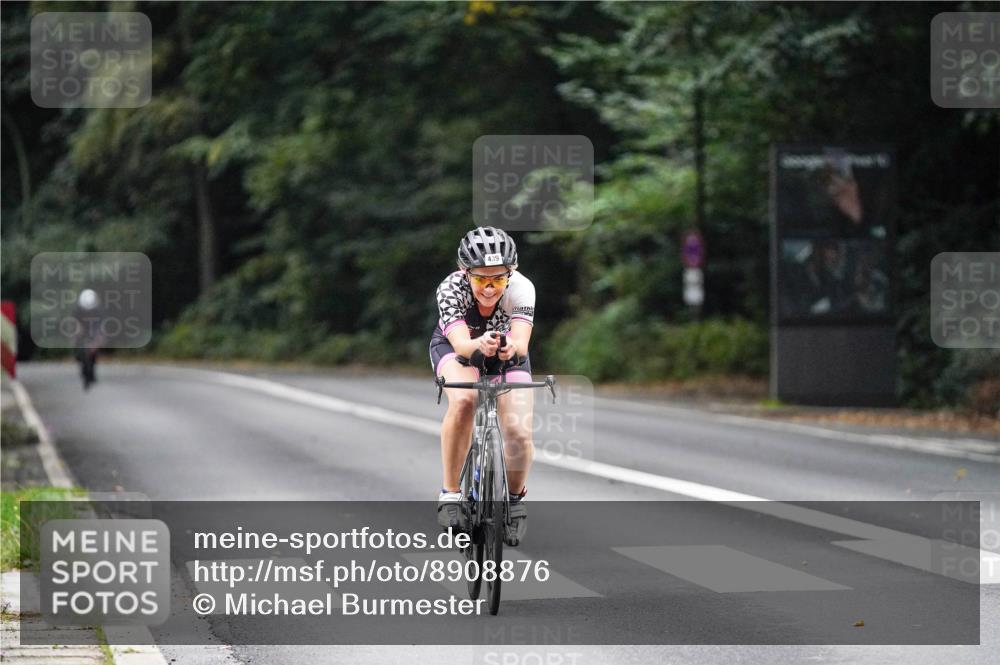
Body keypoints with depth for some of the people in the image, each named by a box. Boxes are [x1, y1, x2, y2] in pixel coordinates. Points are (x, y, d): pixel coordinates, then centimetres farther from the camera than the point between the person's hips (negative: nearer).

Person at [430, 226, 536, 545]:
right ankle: (450, 494, -21)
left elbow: (521, 343, -45)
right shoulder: (451, 288, -34)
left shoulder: (521, 288, -32)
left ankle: (515, 496, 11)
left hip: (507, 354, 1)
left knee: (519, 434, -20)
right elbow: (461, 344, -46)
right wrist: (479, 345, -69)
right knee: (463, 401, -35)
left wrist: (511, 348, -69)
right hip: (455, 347, -1)